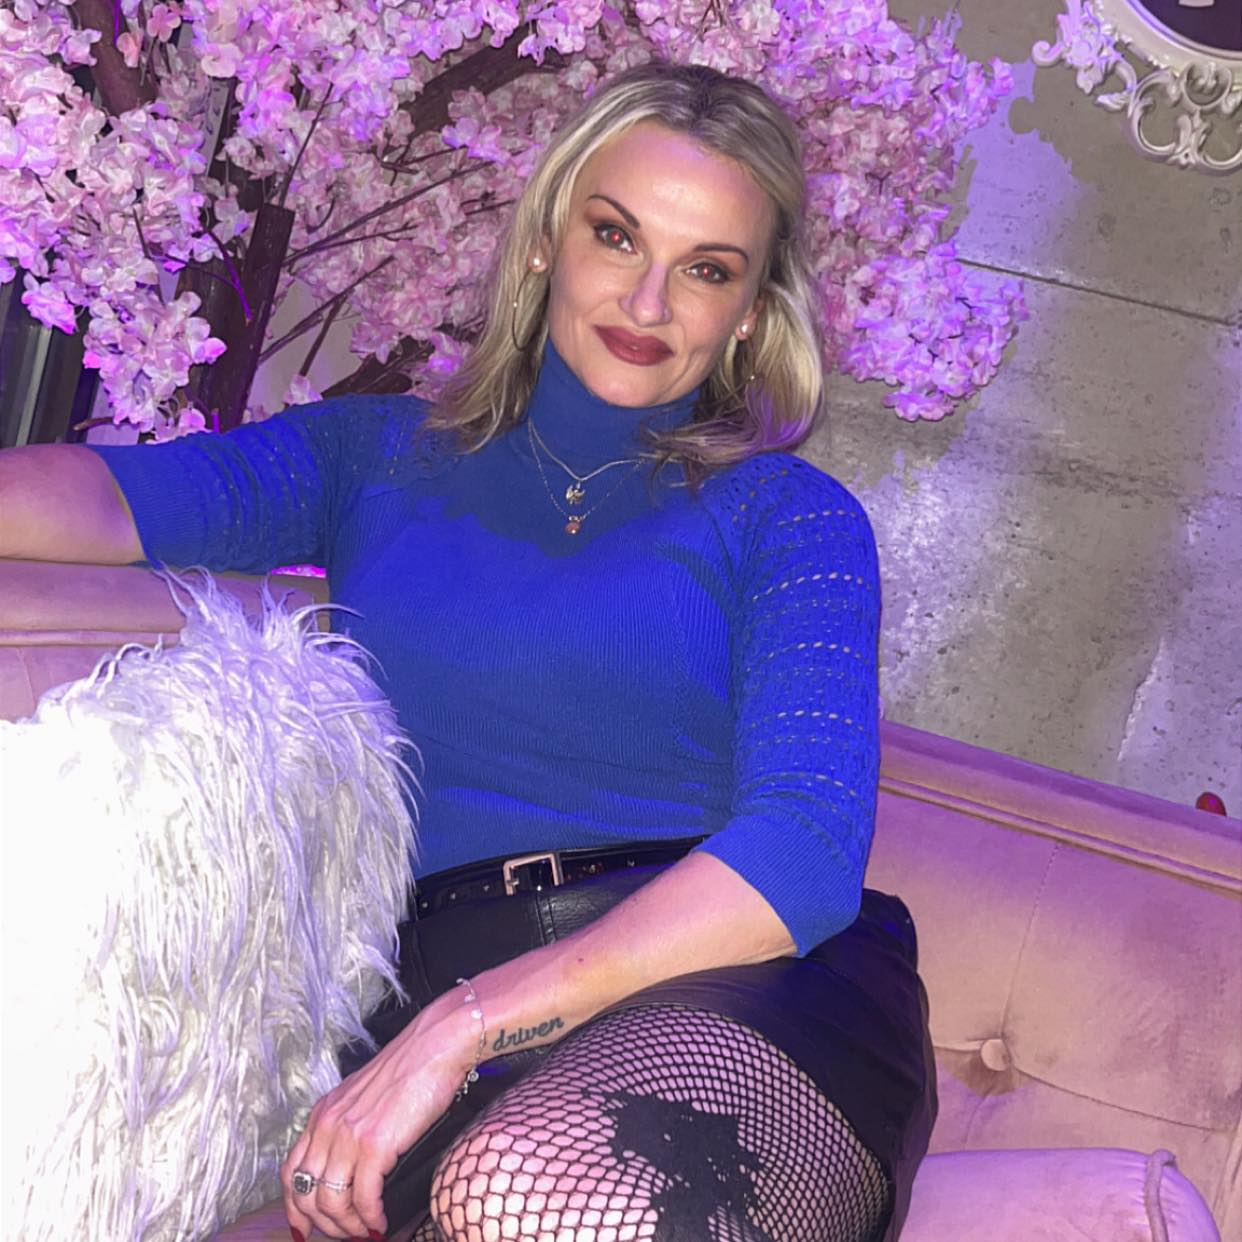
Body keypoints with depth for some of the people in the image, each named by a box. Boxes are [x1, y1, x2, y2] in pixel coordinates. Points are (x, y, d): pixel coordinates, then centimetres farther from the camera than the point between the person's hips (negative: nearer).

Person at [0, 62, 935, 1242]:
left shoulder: (793, 520, 12)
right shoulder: (377, 454, 20)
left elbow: (806, 847, -4)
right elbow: (127, 494, 1)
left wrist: (466, 1024, -16)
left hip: (743, 988, -1)